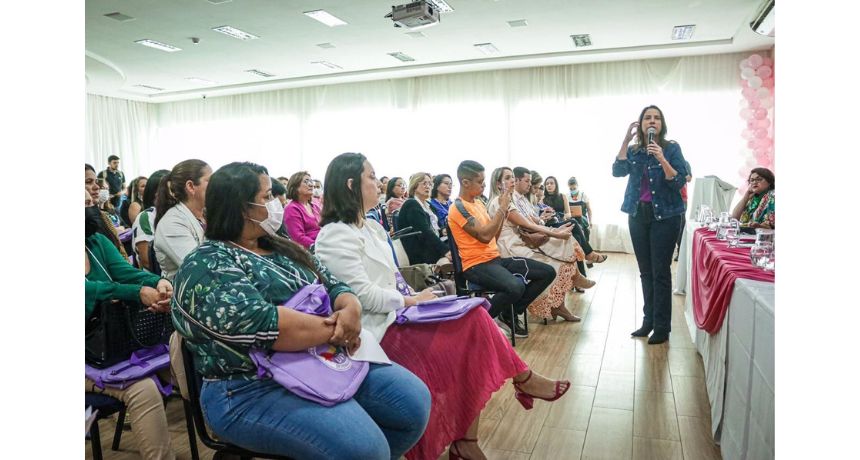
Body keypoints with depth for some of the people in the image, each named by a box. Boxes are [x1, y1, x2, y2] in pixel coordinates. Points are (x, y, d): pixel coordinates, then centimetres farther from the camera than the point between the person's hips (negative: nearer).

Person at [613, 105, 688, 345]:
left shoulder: (671, 148, -2)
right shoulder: (633, 150, 8)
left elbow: (679, 181, -11)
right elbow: (618, 171, -9)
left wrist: (661, 159, -24)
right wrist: (626, 140, -12)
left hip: (665, 215, -4)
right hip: (638, 214, 4)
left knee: (660, 272, -3)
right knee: (645, 271, 11)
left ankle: (662, 327, 6)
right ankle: (649, 321, 23)